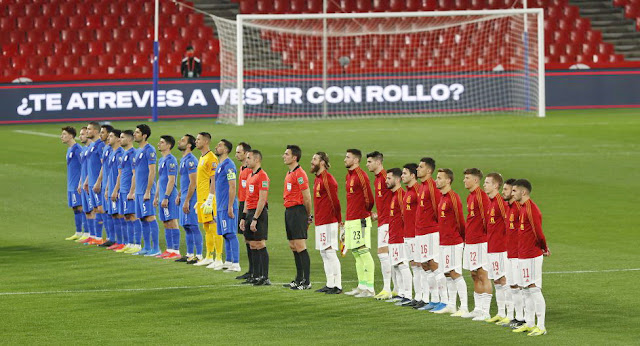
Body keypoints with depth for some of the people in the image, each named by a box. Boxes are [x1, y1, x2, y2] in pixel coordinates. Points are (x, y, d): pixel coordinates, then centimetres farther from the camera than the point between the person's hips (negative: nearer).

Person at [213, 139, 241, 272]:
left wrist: (230, 207, -21)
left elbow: (232, 187, -18)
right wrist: (218, 206, 24)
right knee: (226, 235, 12)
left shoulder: (228, 165, -13)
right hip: (221, 206, 10)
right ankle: (228, 262, 17)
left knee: (231, 235, -9)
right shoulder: (220, 165, 17)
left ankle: (236, 264, -10)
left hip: (227, 207, -9)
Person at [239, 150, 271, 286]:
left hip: (259, 213, -9)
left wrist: (255, 219, -20)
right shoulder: (251, 176, 17)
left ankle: (265, 278, -8)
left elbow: (262, 200, -18)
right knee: (252, 245, 10)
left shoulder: (262, 176, -13)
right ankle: (256, 276, 14)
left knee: (260, 245, -9)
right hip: (250, 213, 9)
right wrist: (244, 217, 18)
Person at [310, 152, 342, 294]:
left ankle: (337, 285, -8)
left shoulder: (327, 179, -15)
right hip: (320, 222, 10)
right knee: (324, 253, 12)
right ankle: (330, 284, 17)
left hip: (328, 222, -10)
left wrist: (338, 219, -10)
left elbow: (335, 201, -15)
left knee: (329, 252, -9)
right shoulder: (317, 178, 16)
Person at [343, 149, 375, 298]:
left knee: (364, 253, -8)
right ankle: (362, 286, 18)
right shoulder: (349, 176, 15)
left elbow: (369, 198, -11)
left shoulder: (361, 175, -13)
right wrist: (346, 220, 18)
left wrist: (365, 212, 4)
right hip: (350, 220, 10)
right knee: (356, 253, 12)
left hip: (360, 220, -10)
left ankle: (370, 289, -8)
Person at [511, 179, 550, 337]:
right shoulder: (522, 208, 13)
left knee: (534, 289, -7)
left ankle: (541, 326, -4)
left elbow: (538, 233, -21)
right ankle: (529, 323, 21)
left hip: (531, 256, -10)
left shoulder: (531, 209, -18)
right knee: (526, 290, 14)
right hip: (523, 255, 10)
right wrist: (544, 248, 15)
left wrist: (544, 248, -7)